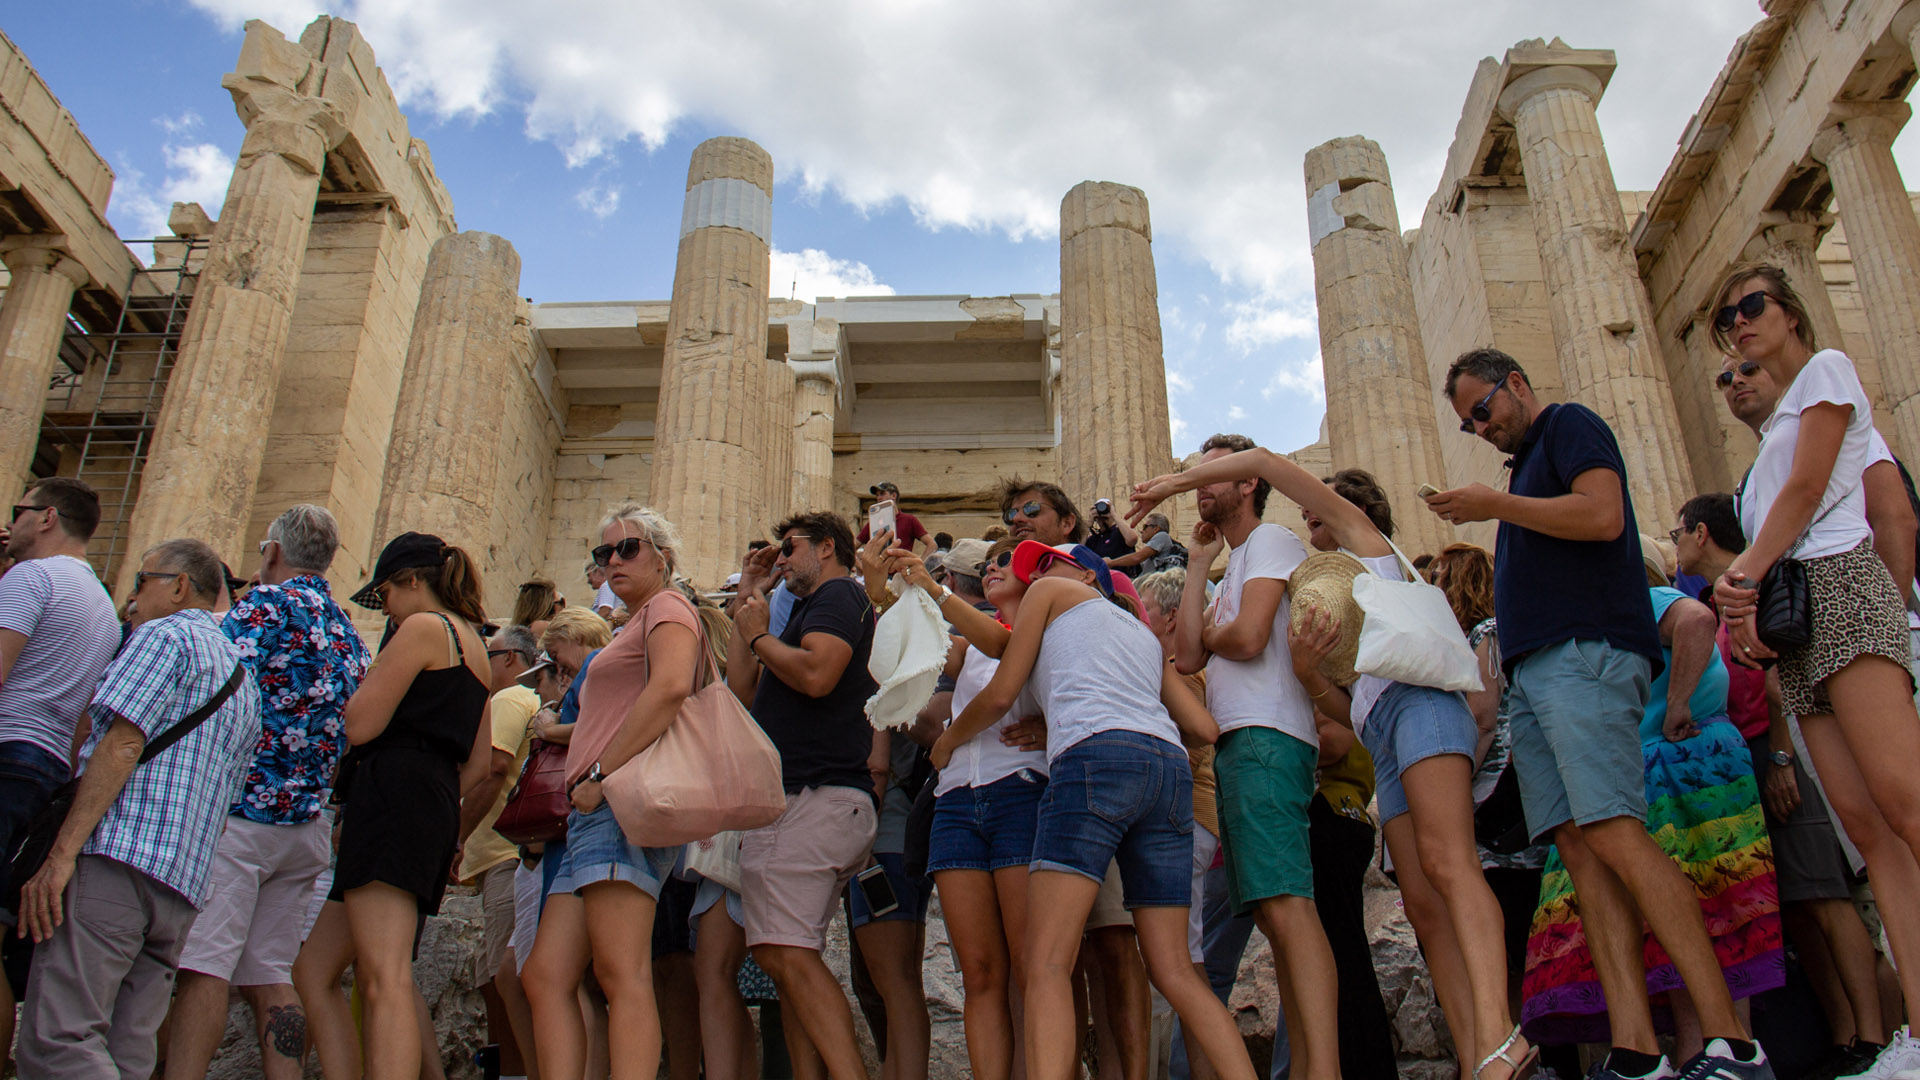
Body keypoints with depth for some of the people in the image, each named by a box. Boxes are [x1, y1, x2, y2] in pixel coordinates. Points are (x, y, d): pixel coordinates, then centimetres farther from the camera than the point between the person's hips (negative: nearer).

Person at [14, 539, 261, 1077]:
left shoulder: (165, 635, 2)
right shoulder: (244, 682, 28)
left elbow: (121, 746, -11)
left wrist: (61, 853, -15)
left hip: (118, 857, -9)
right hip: (183, 886, 9)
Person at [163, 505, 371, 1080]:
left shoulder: (265, 603, -2)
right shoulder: (348, 633, 20)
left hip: (239, 810, -7)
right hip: (306, 823, 7)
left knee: (202, 963, -11)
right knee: (271, 976, 8)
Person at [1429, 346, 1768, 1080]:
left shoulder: (1570, 425, 6)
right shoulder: (1528, 465, 31)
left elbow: (1602, 516, -13)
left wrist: (1495, 506, -7)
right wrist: (1487, 565, 20)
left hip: (1584, 653, -9)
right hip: (1533, 669, 9)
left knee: (1613, 834, -19)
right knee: (1578, 848, -4)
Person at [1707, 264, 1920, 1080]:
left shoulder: (1826, 368, 9)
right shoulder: (1776, 423, 31)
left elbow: (1807, 489, -4)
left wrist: (1745, 575, -5)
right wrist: (1741, 589, 1)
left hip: (1838, 583, -7)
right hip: (1789, 605, 7)